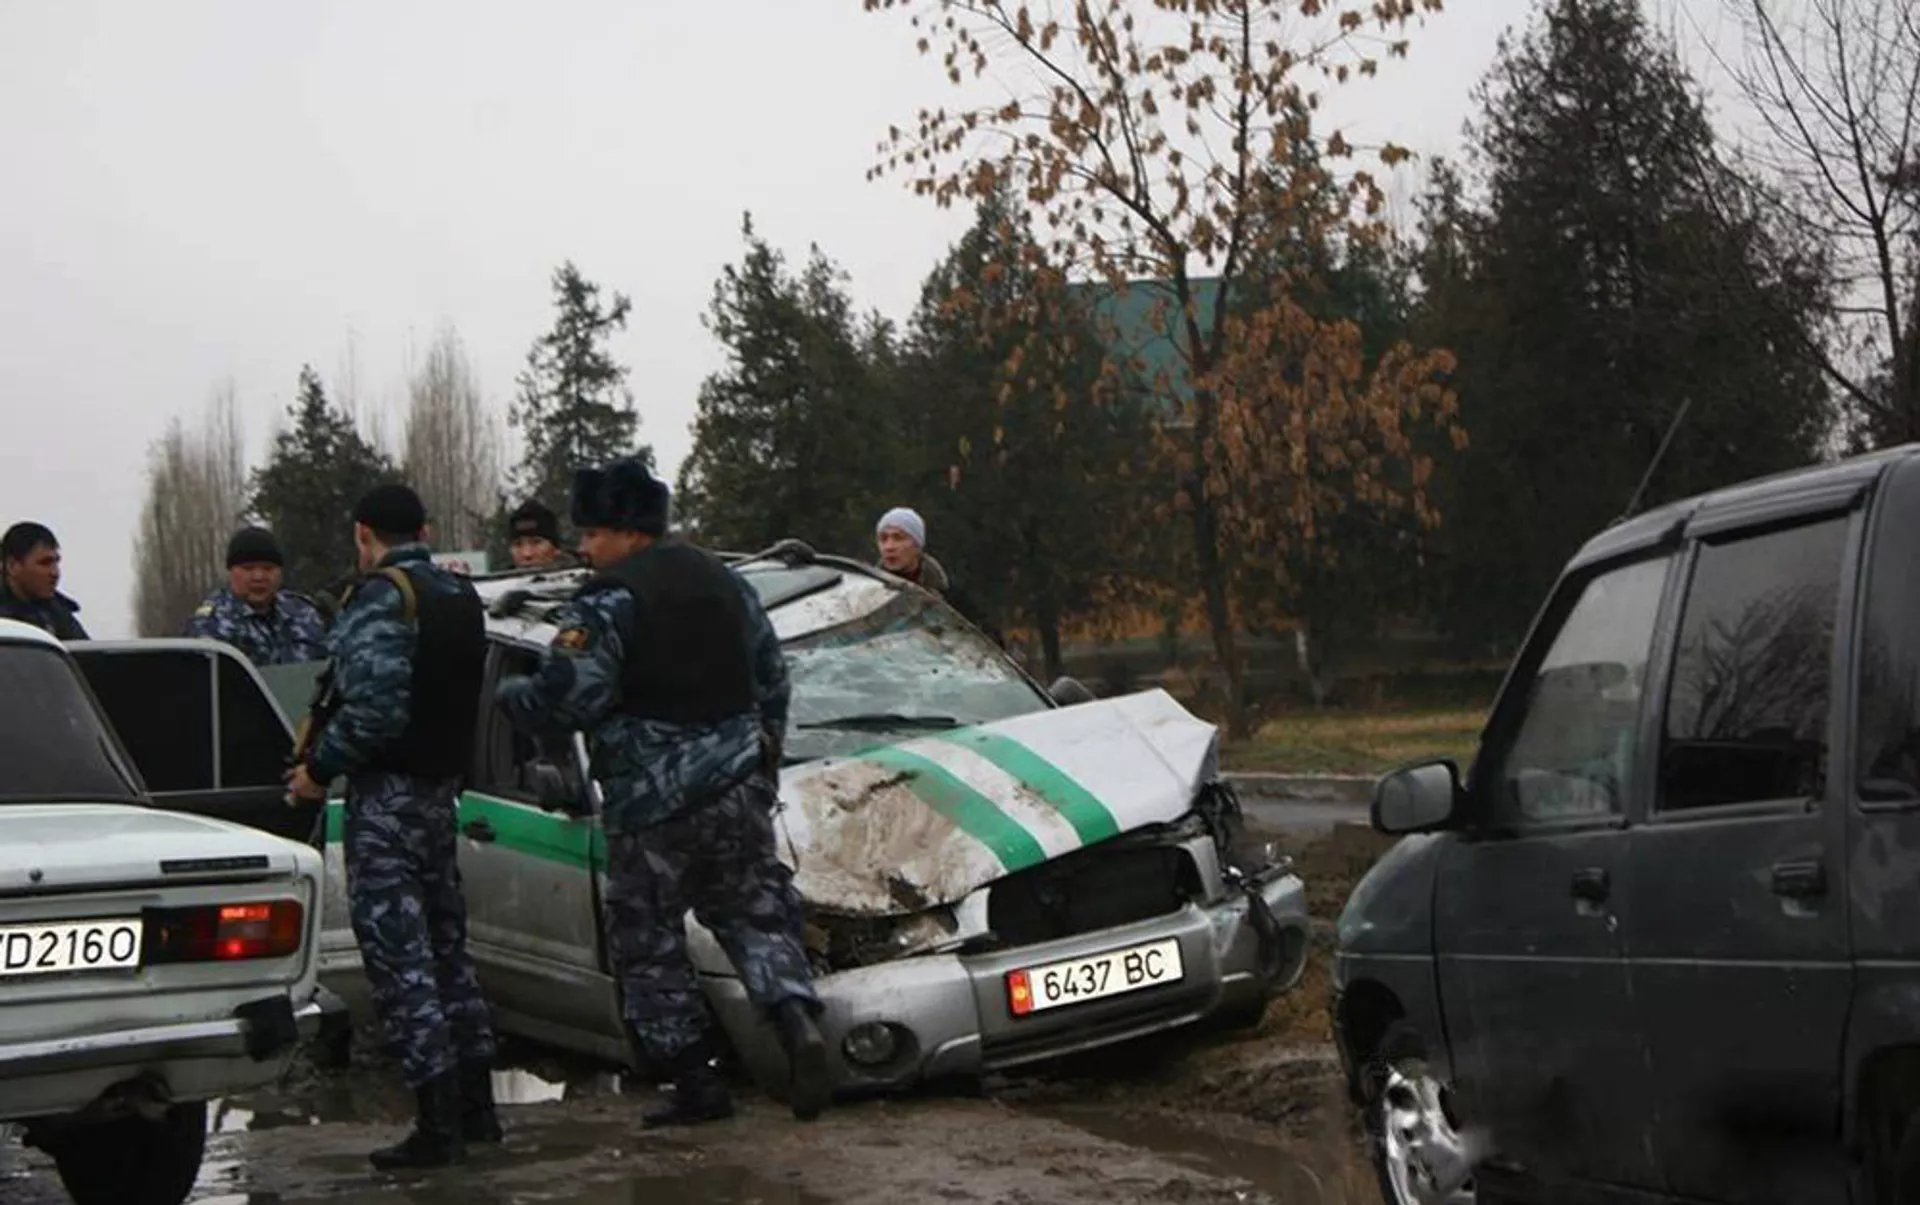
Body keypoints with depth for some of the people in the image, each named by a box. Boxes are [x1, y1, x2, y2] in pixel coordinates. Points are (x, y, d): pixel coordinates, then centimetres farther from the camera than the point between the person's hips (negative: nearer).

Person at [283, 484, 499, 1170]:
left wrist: (321, 767, -12)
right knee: (446, 946, 17)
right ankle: (476, 1108, 22)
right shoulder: (459, 595, 14)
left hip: (387, 795, -9)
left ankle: (438, 1125, -7)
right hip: (442, 785, 9)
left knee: (399, 958, -6)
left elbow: (374, 705, -24)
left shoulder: (380, 598, -14)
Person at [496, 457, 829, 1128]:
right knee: (755, 915, 13)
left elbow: (567, 699, -18)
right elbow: (772, 678, 21)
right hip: (737, 788, 6)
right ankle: (797, 1019, -12)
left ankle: (696, 1083, 7)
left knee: (648, 943, 7)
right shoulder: (726, 583, 14)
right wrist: (761, 757, 30)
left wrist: (509, 695, 1)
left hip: (652, 803, -6)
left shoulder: (607, 603, -10)